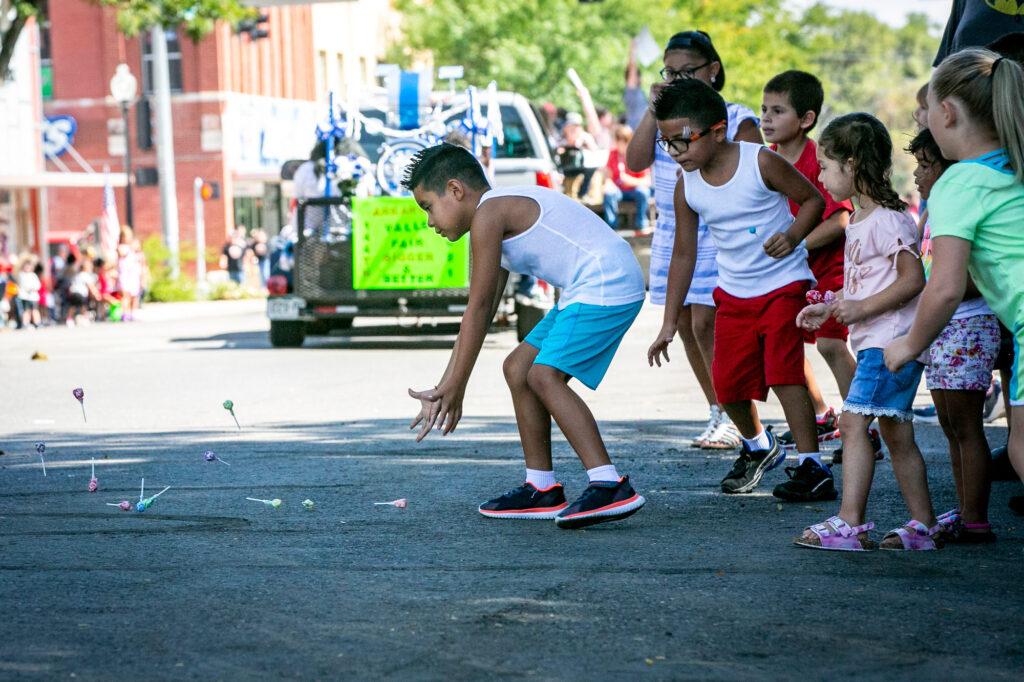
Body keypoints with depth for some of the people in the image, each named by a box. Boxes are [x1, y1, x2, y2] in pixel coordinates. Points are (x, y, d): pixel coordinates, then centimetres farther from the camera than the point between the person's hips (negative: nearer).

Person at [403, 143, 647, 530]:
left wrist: (454, 389, -7)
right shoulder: (503, 216, 19)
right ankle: (542, 489, 16)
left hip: (608, 284, -11)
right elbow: (482, 314, 20)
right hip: (588, 292, 11)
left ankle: (610, 486, -25)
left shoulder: (488, 213, -12)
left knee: (544, 376, -19)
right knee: (518, 368, 12)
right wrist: (444, 388, 19)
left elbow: (478, 309, -12)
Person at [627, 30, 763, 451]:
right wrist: (654, 109, -6)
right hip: (672, 237, 6)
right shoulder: (664, 117, 11)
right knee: (685, 326, 6)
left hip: (717, 238, -6)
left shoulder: (736, 119, -4)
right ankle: (717, 414, 17)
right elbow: (635, 162, -3)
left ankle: (735, 419, -3)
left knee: (706, 323, -13)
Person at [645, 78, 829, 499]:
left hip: (783, 282, -5)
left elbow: (813, 200, -5)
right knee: (727, 381, 4)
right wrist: (669, 324, 6)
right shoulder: (687, 187, -4)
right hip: (734, 293, 5)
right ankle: (758, 447, 33)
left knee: (782, 369, -17)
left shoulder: (761, 163, -17)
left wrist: (793, 235, -26)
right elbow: (683, 254, 5)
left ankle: (813, 466, -11)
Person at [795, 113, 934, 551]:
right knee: (896, 432, 11)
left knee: (853, 420, -14)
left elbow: (913, 278, -19)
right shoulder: (858, 221, 17)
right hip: (874, 342, 10)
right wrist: (828, 308, 14)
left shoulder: (887, 220, -14)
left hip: (890, 341, -10)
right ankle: (923, 527, 17)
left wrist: (863, 308, -22)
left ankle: (850, 524, -16)